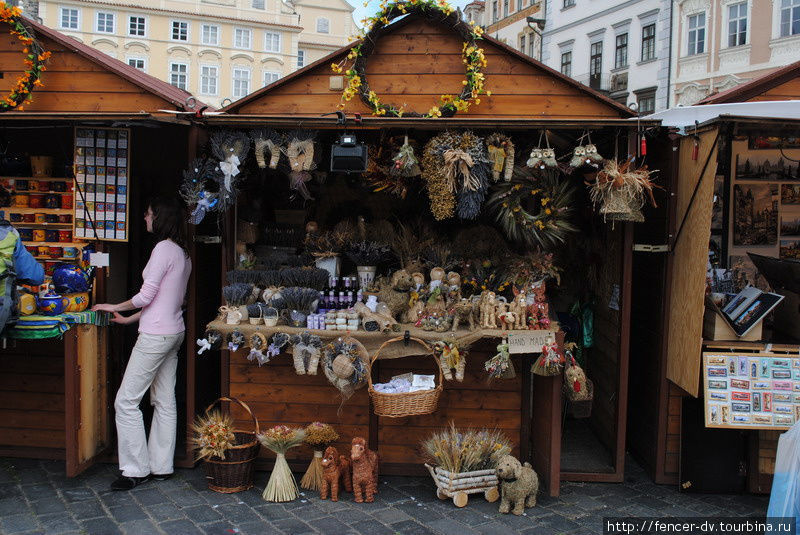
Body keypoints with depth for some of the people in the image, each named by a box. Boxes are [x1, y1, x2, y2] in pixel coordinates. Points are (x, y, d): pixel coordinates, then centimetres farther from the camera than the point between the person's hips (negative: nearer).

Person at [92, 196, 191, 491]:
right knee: (165, 401, 12)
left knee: (126, 401, -3)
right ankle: (161, 467, 19)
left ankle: (136, 469, 2)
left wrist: (115, 307, 2)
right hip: (173, 331, 10)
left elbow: (146, 295, -16)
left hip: (156, 335, -10)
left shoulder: (163, 248, -15)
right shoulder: (182, 252, 14)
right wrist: (130, 319, 22)